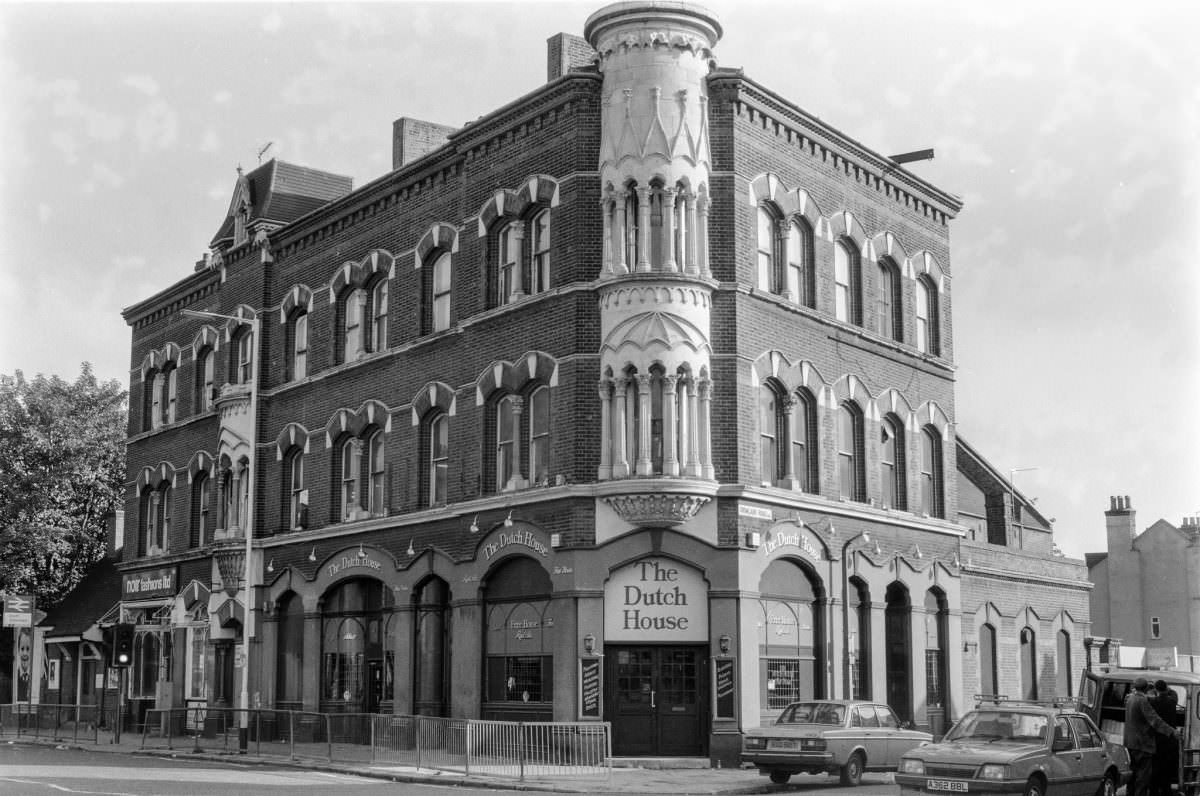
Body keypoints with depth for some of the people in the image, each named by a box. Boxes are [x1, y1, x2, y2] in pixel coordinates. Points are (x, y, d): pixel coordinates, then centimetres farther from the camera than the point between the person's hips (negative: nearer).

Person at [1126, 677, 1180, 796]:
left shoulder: (1130, 698, 7)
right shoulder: (1143, 701, -19)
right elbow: (1154, 720, -26)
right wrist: (1171, 731, -29)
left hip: (1130, 743, 9)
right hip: (1142, 744, -9)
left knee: (1133, 773, 17)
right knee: (1144, 774, -6)